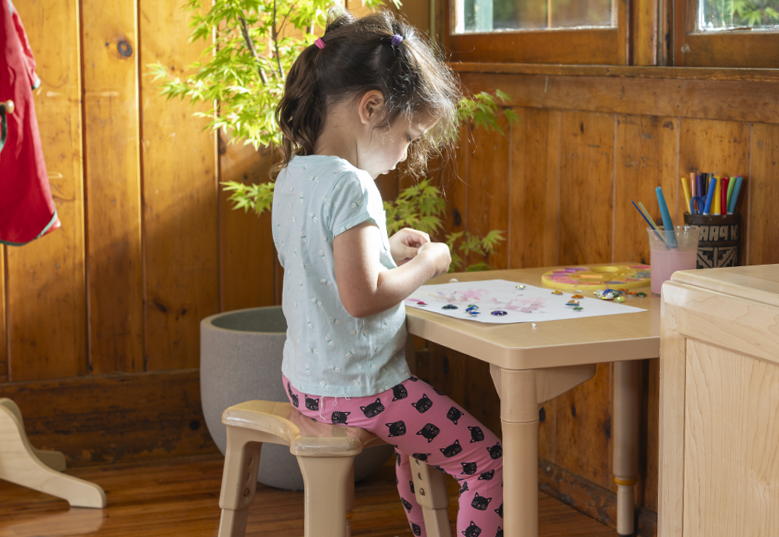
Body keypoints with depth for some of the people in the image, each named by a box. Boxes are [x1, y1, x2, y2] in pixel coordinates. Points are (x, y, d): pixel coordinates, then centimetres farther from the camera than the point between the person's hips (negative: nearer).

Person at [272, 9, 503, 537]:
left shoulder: (292, 174, 5)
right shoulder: (351, 186, -23)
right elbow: (361, 297, -28)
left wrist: (386, 249, 11)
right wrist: (425, 264, -14)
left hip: (304, 381, 10)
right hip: (357, 390, -10)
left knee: (420, 436, 33)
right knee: (489, 459, 2)